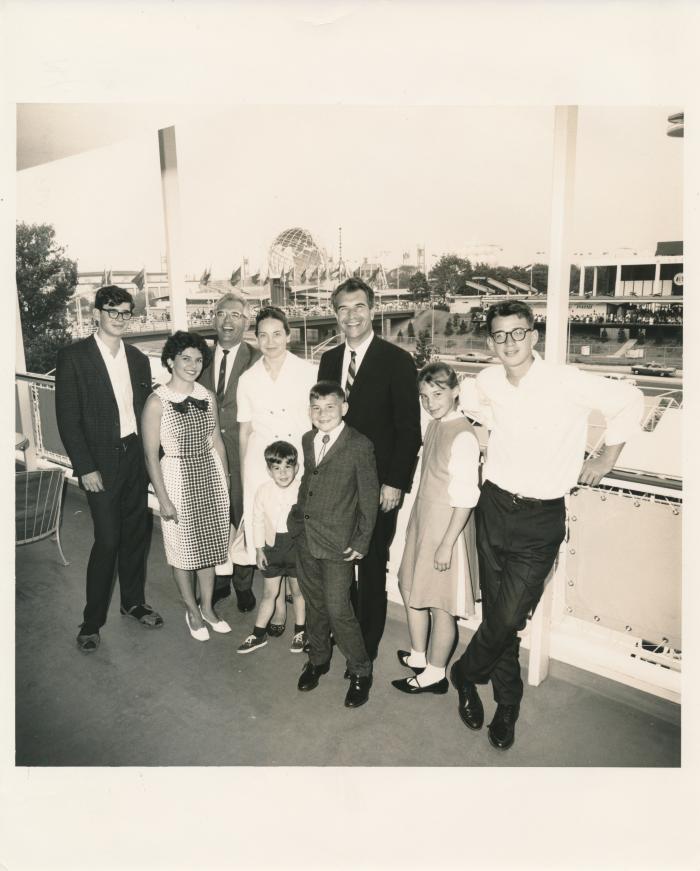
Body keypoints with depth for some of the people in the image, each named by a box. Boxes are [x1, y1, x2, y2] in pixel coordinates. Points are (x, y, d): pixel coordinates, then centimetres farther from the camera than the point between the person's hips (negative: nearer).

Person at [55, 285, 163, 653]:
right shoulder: (73, 357, -7)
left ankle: (133, 601, 31)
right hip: (101, 461, -5)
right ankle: (92, 621, 13)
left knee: (136, 532, 13)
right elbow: (67, 418, -10)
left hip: (136, 456, 5)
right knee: (108, 540, -4)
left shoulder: (138, 359, 9)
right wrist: (85, 467, -13)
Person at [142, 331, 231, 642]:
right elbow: (151, 455, -11)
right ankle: (192, 610, 30)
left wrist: (226, 480, 11)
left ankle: (207, 606, 33)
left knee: (209, 544, 15)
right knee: (183, 548, 11)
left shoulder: (207, 396, 2)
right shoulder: (157, 401, -12)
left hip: (210, 475, 5)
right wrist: (164, 499, -12)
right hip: (177, 477, -4)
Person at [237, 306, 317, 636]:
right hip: (261, 463, 2)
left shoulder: (308, 372, -2)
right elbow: (244, 430, 10)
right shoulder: (248, 379, 5)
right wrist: (243, 475, 10)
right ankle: (279, 602, 20)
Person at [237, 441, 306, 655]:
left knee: (298, 591, 15)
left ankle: (300, 632, 34)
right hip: (272, 548, 2)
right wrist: (259, 549, 2)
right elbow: (258, 521, 0)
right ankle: (258, 634, 27)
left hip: (297, 547, -2)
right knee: (269, 593, 13)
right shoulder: (263, 491, -8)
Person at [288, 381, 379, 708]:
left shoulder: (360, 446, -12)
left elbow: (369, 497, -10)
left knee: (338, 609, -2)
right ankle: (318, 659, 39)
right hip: (305, 537, 6)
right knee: (314, 603, 19)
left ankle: (360, 671, 19)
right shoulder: (308, 440, 7)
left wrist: (361, 542, -10)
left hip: (338, 543, -6)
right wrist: (296, 517, 11)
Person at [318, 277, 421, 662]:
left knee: (371, 566, 8)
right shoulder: (329, 359, 9)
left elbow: (409, 428, -9)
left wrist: (395, 482, -13)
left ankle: (367, 644, 26)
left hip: (377, 484, -4)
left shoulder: (397, 360, -8)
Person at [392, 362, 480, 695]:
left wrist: (447, 543, -21)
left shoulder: (463, 436, -22)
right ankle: (418, 656, 41)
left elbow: (465, 497, -22)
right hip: (422, 521, 9)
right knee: (412, 588, 21)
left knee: (440, 604, 7)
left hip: (447, 527, -9)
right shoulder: (433, 426, 5)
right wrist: (418, 523, 17)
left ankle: (435, 674, 26)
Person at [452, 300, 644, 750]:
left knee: (509, 619, -6)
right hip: (494, 507, 4)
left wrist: (607, 457, 3)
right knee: (497, 614, 11)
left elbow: (629, 401, -1)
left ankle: (465, 673, 26)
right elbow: (466, 394, 24)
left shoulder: (567, 381, -13)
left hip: (541, 517, -3)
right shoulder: (488, 381, -1)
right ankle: (507, 706, 33)